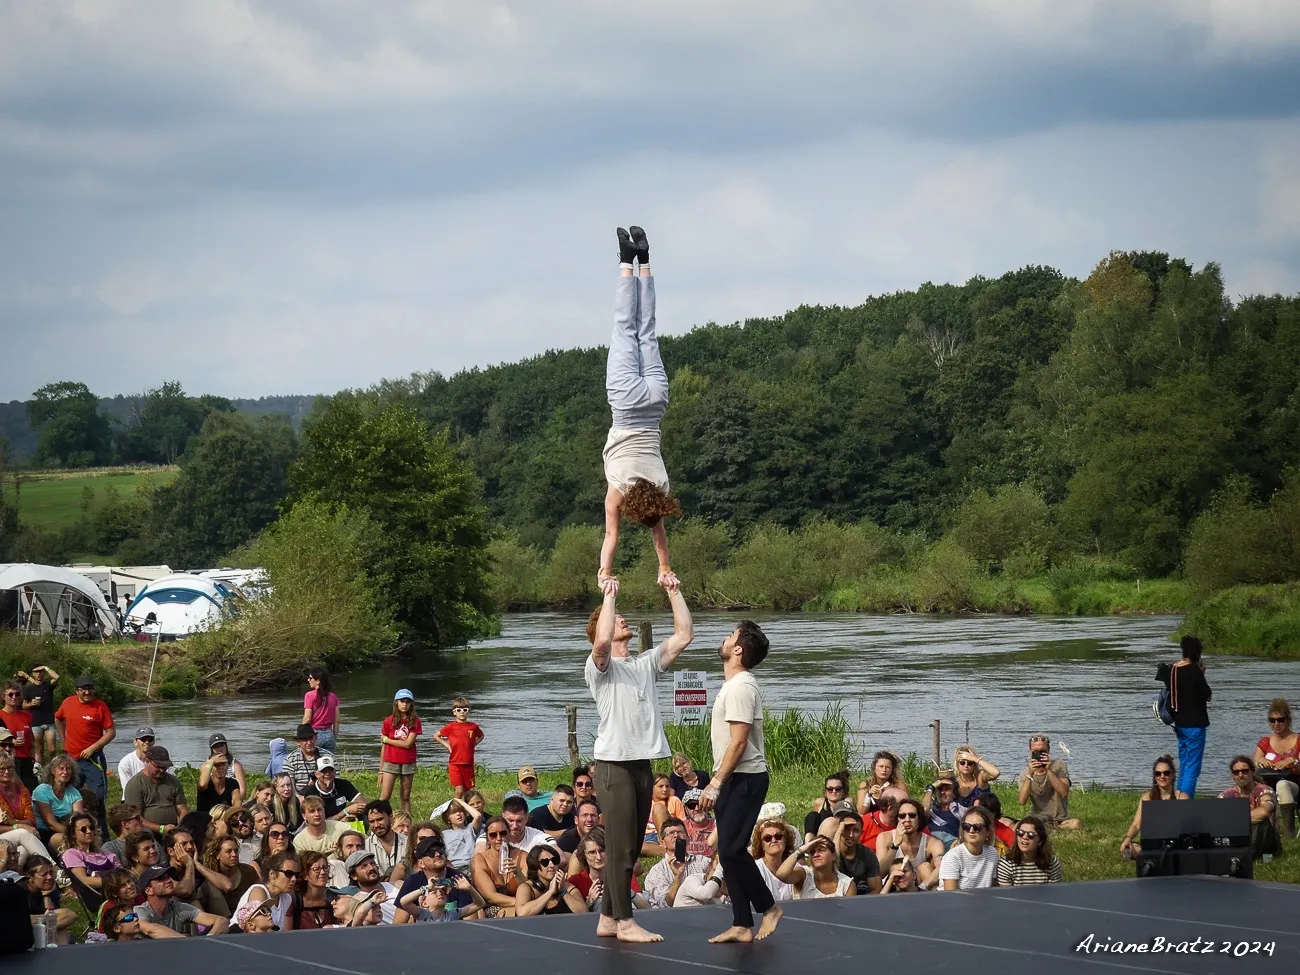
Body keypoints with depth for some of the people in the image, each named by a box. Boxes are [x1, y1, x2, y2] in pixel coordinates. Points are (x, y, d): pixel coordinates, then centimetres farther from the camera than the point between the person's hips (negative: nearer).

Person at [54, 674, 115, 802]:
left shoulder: (100, 706, -9)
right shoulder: (68, 703, 3)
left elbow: (111, 732, -9)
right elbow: (58, 719, 24)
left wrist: (92, 748, -15)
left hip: (92, 758, -4)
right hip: (71, 758, 4)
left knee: (98, 795, -7)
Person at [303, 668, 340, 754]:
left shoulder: (310, 696, -9)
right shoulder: (333, 696, 6)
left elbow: (307, 719, -11)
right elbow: (336, 720, 7)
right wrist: (335, 739, 14)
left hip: (314, 734, -5)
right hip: (329, 734, 5)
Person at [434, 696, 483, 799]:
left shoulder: (473, 727, 4)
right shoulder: (451, 727, -2)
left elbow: (481, 736, 25)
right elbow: (436, 736, 9)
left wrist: (474, 743, 8)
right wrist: (446, 745, -1)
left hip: (468, 764, 3)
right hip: (455, 763, -3)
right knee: (459, 791, -11)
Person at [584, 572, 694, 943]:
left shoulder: (646, 664, 18)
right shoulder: (600, 667, -2)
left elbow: (684, 635, 14)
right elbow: (602, 642, -25)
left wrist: (674, 593, 11)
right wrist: (609, 596, -17)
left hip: (642, 763, 8)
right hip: (614, 763, -7)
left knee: (630, 848, 10)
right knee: (620, 846, -7)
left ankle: (608, 919, 16)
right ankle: (624, 921, -3)